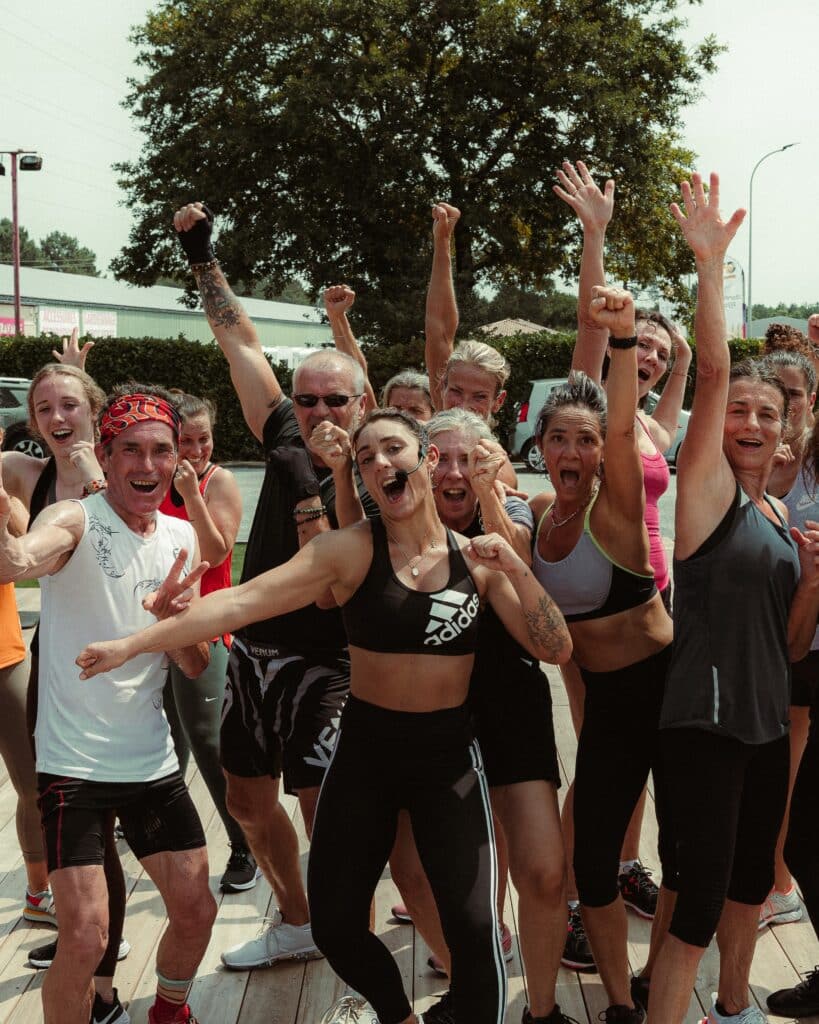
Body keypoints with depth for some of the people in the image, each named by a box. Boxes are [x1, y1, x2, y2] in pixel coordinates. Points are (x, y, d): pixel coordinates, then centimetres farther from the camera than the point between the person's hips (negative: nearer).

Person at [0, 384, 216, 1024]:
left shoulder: (181, 538, 5)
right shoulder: (76, 521, -13)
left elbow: (195, 666, 4)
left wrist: (170, 616, -18)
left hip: (153, 761, 6)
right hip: (74, 763, -5)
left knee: (197, 909, 12)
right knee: (86, 936, -12)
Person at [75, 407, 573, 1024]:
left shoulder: (477, 557, -2)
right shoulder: (351, 549, -9)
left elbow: (557, 649, -3)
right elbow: (243, 601, -17)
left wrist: (516, 569, -17)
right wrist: (133, 643, -23)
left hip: (450, 755, 0)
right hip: (365, 749, 0)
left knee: (474, 929, -10)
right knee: (335, 927, 6)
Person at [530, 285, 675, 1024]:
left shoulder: (616, 506, -14)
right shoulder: (536, 513, 1)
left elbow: (624, 426, -32)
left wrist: (624, 338, -46)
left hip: (664, 684, -4)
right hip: (603, 697, 5)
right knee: (591, 857, 5)